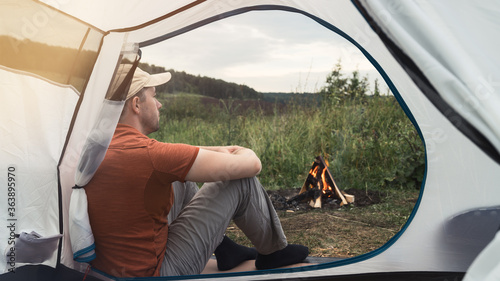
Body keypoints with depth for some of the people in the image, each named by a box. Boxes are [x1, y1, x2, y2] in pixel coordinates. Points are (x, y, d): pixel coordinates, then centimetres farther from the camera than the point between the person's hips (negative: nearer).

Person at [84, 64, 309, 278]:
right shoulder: (148, 154, -28)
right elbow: (251, 165, -20)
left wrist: (218, 151, 15)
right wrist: (245, 153, 4)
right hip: (155, 272, -8)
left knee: (181, 180, 20)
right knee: (242, 181, -7)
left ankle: (225, 250, 32)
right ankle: (273, 251, 22)